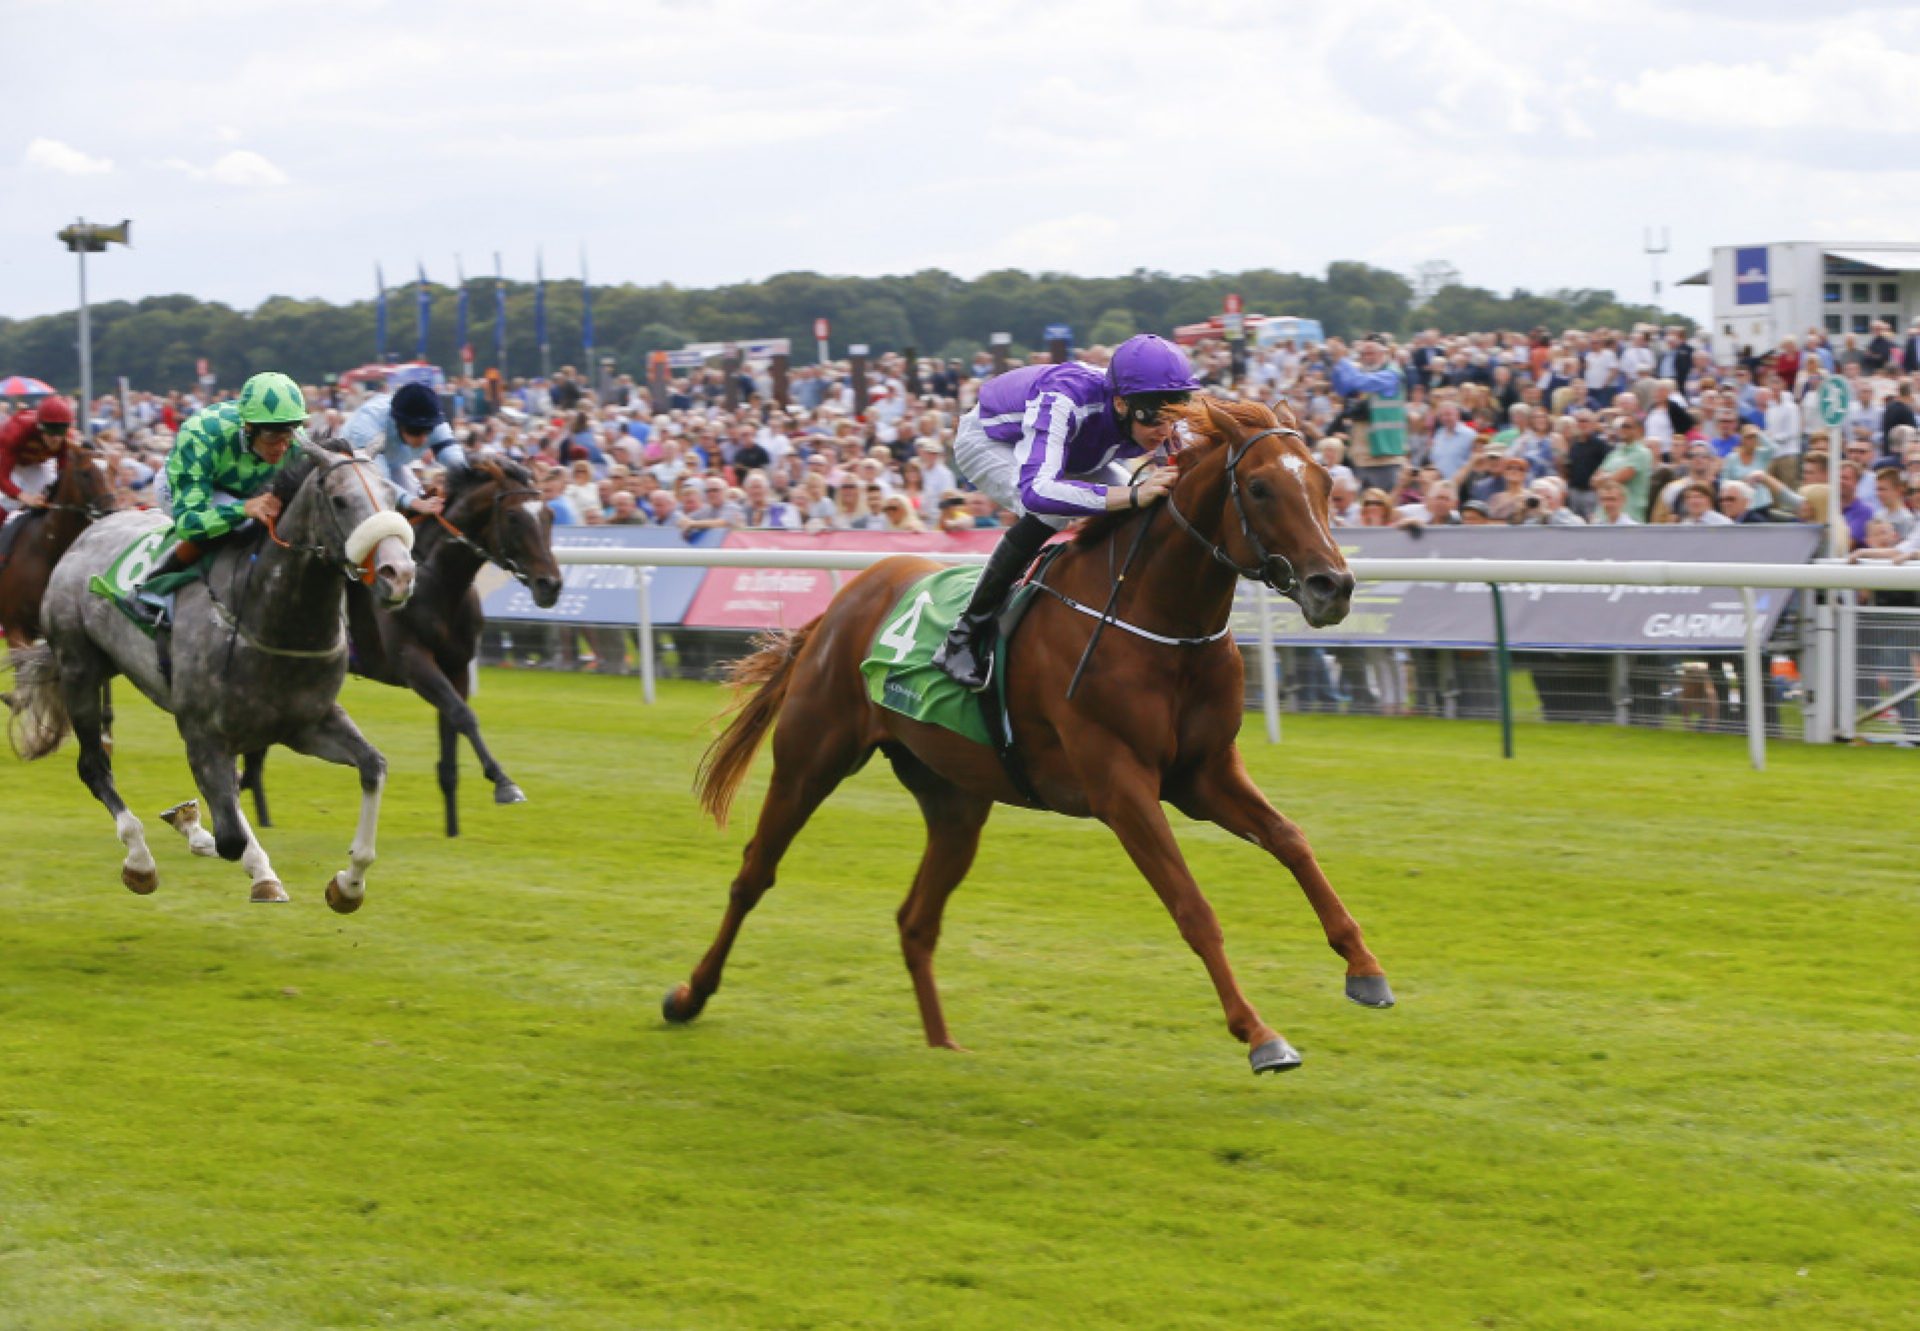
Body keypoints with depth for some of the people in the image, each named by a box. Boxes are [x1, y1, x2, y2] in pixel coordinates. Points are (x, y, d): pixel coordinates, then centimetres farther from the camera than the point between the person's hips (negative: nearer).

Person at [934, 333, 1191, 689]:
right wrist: (1132, 495, -66)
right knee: (1046, 513, -34)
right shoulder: (1065, 401, -46)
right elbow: (1036, 490, -58)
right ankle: (964, 638, -22)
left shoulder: (1165, 426, -28)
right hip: (989, 441, -7)